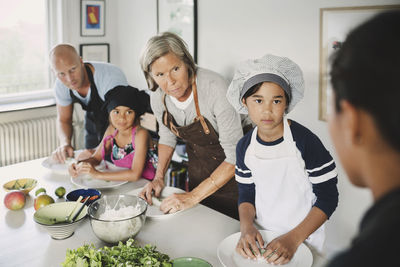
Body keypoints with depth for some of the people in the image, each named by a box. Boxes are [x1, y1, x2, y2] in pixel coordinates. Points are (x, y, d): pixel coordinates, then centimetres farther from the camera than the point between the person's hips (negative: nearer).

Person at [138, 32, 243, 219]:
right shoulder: (158, 97, -13)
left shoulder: (214, 88, -31)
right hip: (197, 172, 5)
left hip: (228, 173, -5)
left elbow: (235, 156, -28)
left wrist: (194, 196, -27)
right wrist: (159, 177, -4)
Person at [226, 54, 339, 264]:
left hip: (303, 238, -4)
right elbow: (246, 194, 3)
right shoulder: (244, 147, -5)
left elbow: (328, 197, -16)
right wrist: (246, 227, -16)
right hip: (261, 237, 4)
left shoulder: (305, 141, -20)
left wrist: (293, 238, -23)